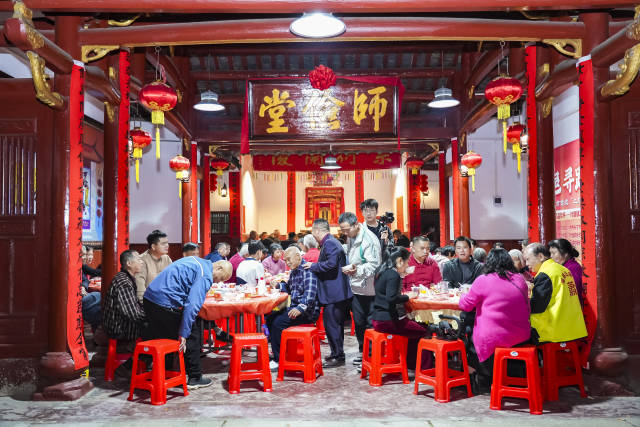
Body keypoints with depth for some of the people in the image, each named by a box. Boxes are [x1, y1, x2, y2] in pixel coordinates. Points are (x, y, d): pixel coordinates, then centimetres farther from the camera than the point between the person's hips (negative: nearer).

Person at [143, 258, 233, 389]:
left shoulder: (196, 261, 18)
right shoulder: (206, 276, -10)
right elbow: (193, 305, -20)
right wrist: (183, 334, -19)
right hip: (166, 303, -9)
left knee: (165, 338, 23)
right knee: (193, 335, 5)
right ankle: (194, 378, 13)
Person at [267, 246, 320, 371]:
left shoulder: (308, 271, -14)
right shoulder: (293, 272, 17)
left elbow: (310, 294, -26)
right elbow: (289, 289, 32)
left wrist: (300, 308, -39)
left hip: (307, 311, -10)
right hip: (295, 307, 10)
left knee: (278, 322, -23)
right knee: (270, 319, 1)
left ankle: (279, 360, -12)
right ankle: (277, 353, 7)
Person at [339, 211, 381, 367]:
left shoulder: (369, 239, -19)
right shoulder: (351, 238, 9)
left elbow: (374, 264, -23)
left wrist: (356, 269, -29)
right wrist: (347, 268, 4)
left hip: (369, 288, -8)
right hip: (356, 288, 8)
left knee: (370, 322, 1)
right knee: (358, 322, 16)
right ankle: (362, 351, 30)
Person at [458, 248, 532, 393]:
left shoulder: (483, 280, -11)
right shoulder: (520, 279, 2)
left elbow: (465, 305, 1)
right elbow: (526, 309, 18)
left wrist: (464, 296, 23)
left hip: (493, 339, -5)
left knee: (471, 341, 20)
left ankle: (485, 382, 29)